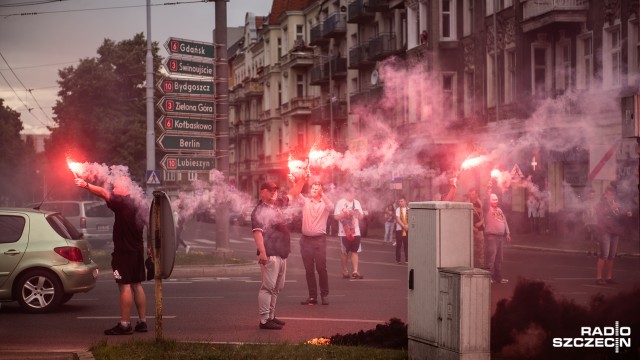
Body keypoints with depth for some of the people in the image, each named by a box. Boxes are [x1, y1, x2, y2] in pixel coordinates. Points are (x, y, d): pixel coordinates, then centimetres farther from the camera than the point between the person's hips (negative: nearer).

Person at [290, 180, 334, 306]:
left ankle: (324, 295, 5)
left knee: (321, 268, -4)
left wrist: (322, 194, -26)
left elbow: (331, 207, -18)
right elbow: (294, 193, -6)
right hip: (306, 239, 2)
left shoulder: (324, 203, 5)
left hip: (320, 239, -2)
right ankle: (312, 296, 10)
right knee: (309, 270, 4)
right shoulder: (305, 202, 10)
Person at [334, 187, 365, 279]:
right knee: (345, 252, 6)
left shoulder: (357, 202, 8)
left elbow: (361, 217, 9)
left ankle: (355, 271, 0)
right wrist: (345, 214, -21)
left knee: (355, 251, 1)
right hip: (344, 232, -4)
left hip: (355, 232, 4)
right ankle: (345, 271, 17)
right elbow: (336, 216, -10)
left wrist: (358, 213, -12)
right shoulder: (340, 202, -7)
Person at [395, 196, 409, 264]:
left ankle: (407, 259, 9)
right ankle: (398, 259, 5)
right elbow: (398, 219, -9)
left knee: (406, 244, 3)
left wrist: (407, 225, -14)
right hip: (399, 229, -2)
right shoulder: (398, 209, -1)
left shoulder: (408, 209, 5)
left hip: (407, 229, 2)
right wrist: (404, 226, -17)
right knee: (399, 244, -1)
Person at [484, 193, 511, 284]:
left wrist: (507, 233, 14)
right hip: (491, 236, -7)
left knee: (499, 258, 10)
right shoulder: (488, 209, -2)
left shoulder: (499, 210, 20)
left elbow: (504, 222, 22)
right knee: (491, 256, -10)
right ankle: (489, 276, -8)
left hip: (501, 236, 7)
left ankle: (498, 277, 16)